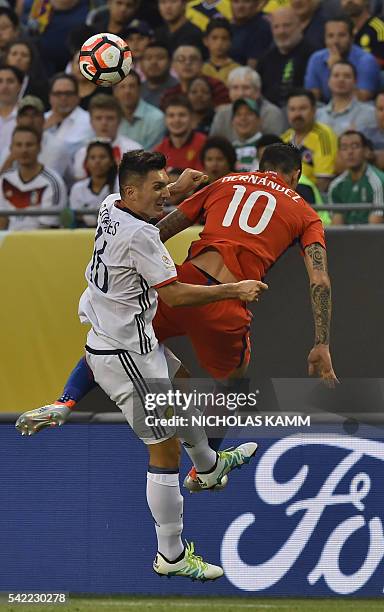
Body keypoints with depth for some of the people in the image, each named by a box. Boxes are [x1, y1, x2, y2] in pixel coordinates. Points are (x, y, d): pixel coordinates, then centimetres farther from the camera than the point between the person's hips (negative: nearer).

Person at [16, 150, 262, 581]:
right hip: (125, 356, -11)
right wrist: (234, 290, -16)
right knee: (165, 449, -4)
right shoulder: (139, 235, -26)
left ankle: (209, 466, 59)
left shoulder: (110, 207, 1)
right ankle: (171, 556, 2)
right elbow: (174, 295, -24)